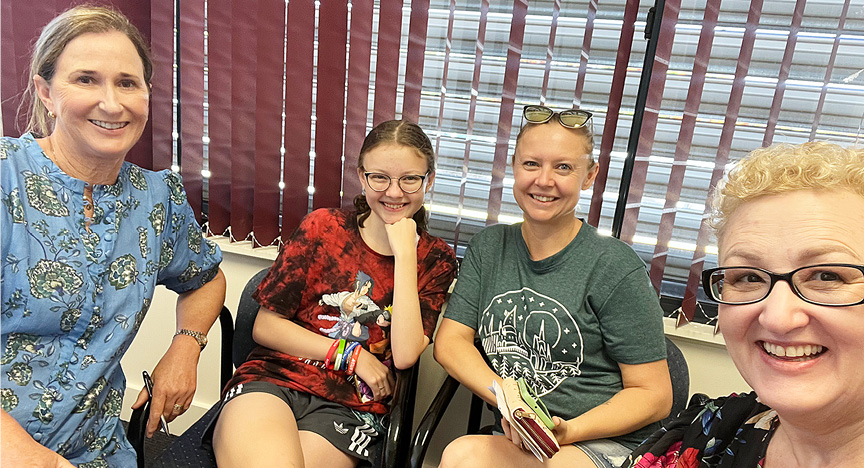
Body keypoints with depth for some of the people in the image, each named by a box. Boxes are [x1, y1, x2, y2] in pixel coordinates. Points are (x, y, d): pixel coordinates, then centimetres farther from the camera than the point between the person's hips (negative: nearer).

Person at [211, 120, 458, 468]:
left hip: (349, 408, 0)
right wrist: (352, 355, -2)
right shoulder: (323, 227, 5)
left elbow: (405, 355, -9)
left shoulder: (435, 259, 6)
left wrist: (404, 253, -10)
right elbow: (265, 326, 4)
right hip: (274, 377, 0)